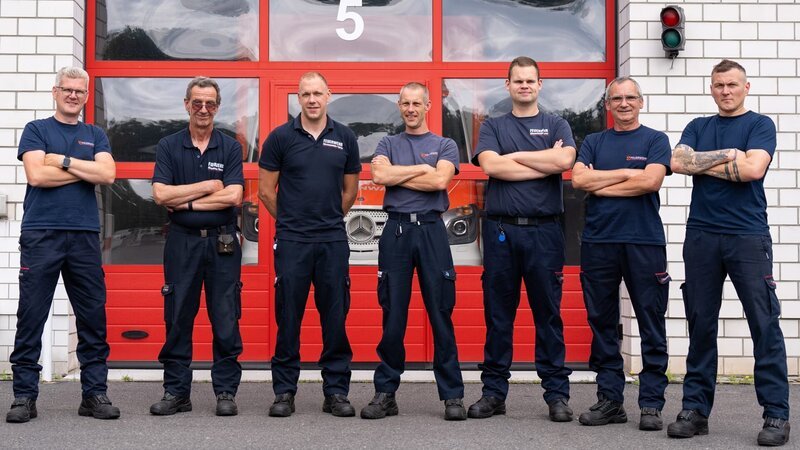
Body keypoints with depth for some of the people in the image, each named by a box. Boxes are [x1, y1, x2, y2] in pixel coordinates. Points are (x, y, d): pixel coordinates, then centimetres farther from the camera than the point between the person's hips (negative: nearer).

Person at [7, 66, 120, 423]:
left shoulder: (95, 136, 16)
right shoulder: (36, 130, 8)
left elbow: (108, 174, -3)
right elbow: (37, 175, -9)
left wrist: (63, 160, -6)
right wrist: (85, 171, -3)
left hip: (85, 236, 3)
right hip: (41, 234, -2)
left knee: (93, 317, 3)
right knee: (31, 317, -2)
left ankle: (95, 393, 10)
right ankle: (24, 396, 5)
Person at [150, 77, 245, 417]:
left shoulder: (230, 147, 4)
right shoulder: (168, 146, 6)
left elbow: (233, 196, -10)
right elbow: (160, 194, -7)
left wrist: (184, 202, -9)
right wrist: (208, 187, -8)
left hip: (222, 242, -1)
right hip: (182, 241, 1)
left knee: (226, 321, 1)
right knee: (177, 320, 4)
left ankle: (226, 392, 10)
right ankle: (176, 392, 14)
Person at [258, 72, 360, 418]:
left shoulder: (345, 138, 6)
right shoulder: (281, 137, 0)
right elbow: (266, 190, 4)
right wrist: (290, 220, 10)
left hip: (334, 240, 2)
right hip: (291, 240, -2)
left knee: (335, 317, 5)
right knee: (288, 317, 2)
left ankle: (336, 391, 14)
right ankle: (284, 391, 13)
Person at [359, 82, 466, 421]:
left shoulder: (445, 145, 11)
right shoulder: (388, 144, 15)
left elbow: (440, 180, -9)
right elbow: (379, 175, -6)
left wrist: (397, 176, -2)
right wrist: (420, 168, -3)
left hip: (431, 230, -1)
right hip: (396, 230, 1)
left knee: (441, 315, 0)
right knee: (393, 318, 3)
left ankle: (452, 395, 6)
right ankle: (385, 393, 10)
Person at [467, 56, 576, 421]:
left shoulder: (556, 125, 11)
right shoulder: (493, 126, 12)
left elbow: (565, 160, -10)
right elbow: (490, 165, -8)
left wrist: (513, 157, -5)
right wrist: (545, 164, -6)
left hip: (544, 230, -1)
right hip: (500, 229, 1)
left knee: (548, 314, 2)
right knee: (498, 315, 5)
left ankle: (557, 394, 7)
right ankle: (494, 392, 13)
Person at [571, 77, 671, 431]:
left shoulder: (655, 140, 6)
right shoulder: (593, 142, 14)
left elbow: (651, 181, -11)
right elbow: (578, 179, -2)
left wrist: (599, 185, -4)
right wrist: (627, 174, -6)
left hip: (645, 242, -3)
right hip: (598, 242, 3)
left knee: (652, 327, 0)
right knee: (602, 323, 6)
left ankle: (651, 404, 7)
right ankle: (609, 399, 16)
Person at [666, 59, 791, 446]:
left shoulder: (759, 125, 6)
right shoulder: (698, 127, 16)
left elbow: (753, 169, -11)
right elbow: (677, 162, -2)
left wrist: (703, 164, -3)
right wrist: (727, 156, -8)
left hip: (748, 237, -3)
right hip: (701, 236, 3)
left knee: (765, 325, -5)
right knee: (700, 325, 6)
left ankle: (776, 414, 0)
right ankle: (696, 409, 12)